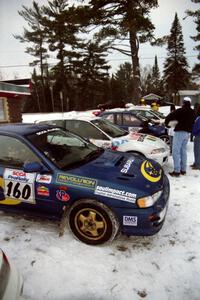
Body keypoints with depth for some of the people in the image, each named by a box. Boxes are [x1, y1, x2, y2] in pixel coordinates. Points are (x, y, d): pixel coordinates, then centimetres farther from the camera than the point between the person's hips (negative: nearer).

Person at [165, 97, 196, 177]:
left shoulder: (181, 110, -11)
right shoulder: (192, 112, 13)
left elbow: (170, 116, -15)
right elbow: (192, 122, 19)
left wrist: (166, 123, 1)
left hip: (180, 132, -8)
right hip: (187, 133, 8)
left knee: (176, 151, -6)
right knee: (183, 151, 15)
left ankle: (177, 171, -9)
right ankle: (183, 170, 19)